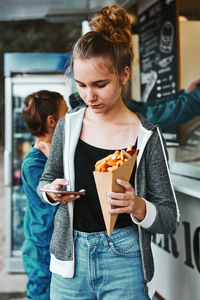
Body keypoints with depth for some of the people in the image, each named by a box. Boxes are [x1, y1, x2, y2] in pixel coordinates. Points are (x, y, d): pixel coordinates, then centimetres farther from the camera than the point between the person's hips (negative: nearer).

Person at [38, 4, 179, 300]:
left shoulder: (147, 136, -10)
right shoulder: (68, 126, -1)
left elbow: (170, 217, -6)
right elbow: (45, 181, 12)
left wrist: (138, 208, -26)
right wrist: (51, 191, -10)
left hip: (124, 262, -2)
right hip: (71, 258, 3)